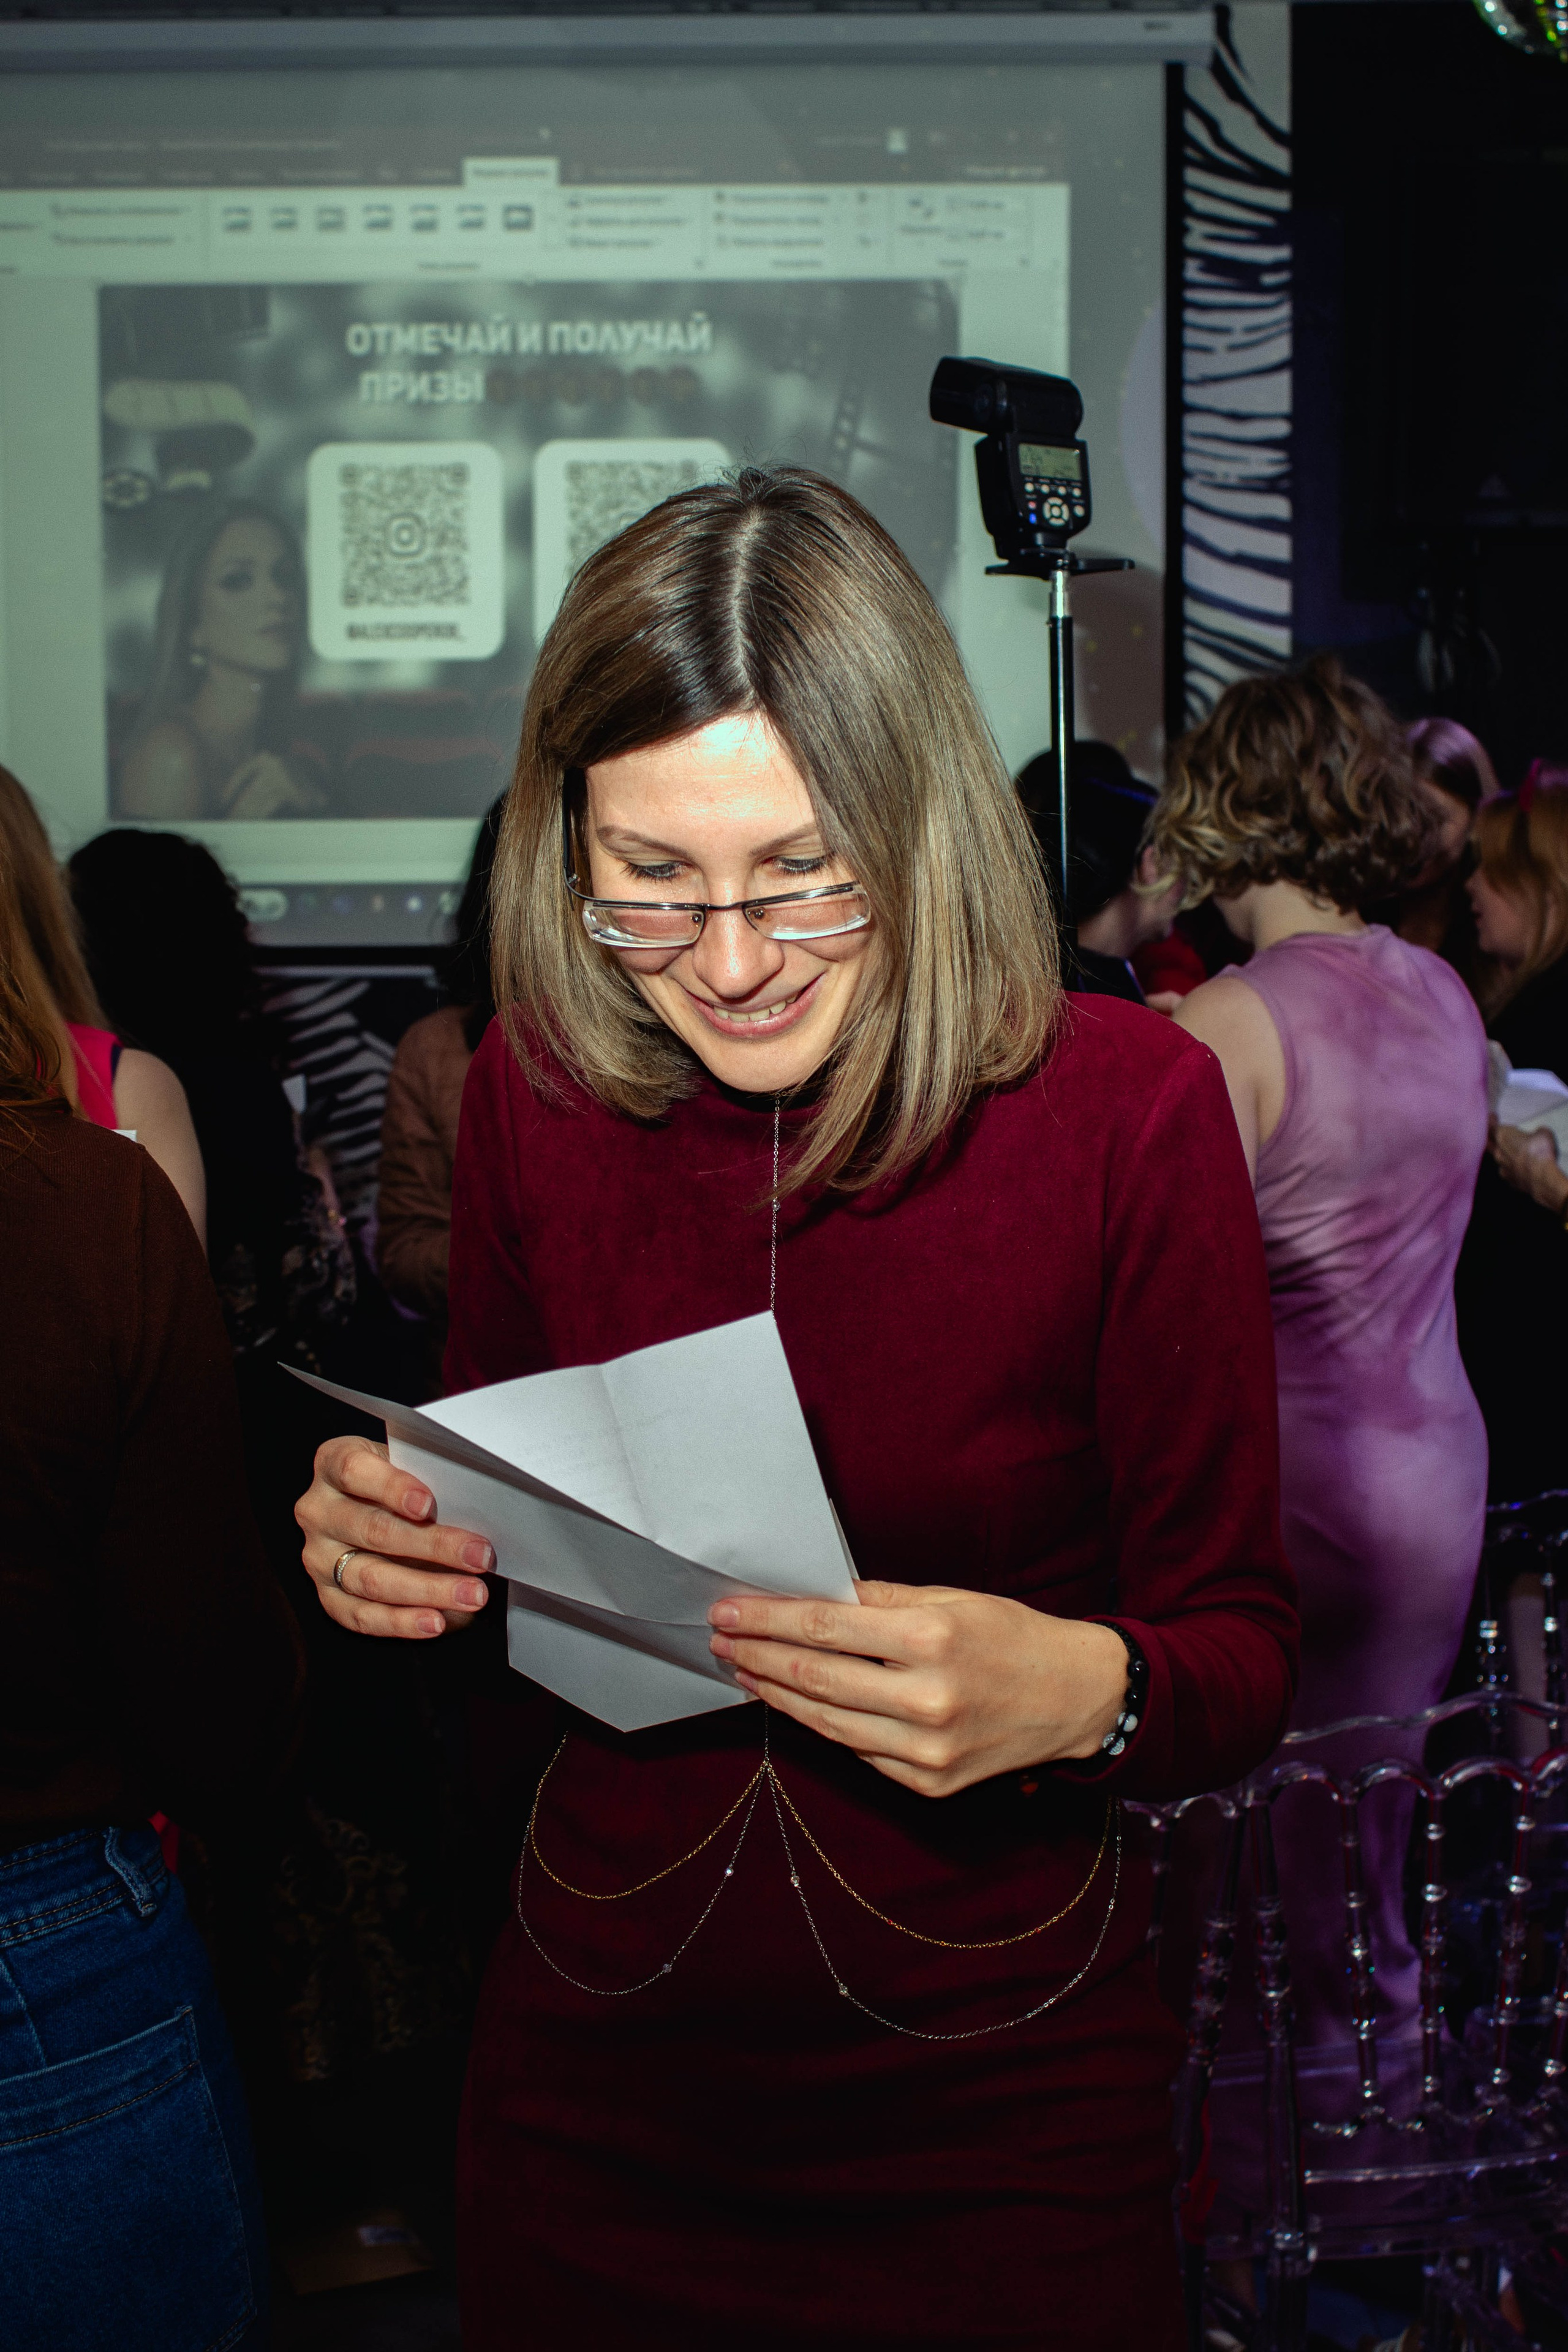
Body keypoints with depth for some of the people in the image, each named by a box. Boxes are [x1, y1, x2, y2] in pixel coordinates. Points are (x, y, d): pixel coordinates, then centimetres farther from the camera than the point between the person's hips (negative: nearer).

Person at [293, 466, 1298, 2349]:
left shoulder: (1126, 1110, -16)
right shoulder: (535, 1087, -6)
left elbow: (1242, 1654, -10)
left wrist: (1080, 1690, -31)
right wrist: (389, 1542, -14)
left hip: (998, 2100, -2)